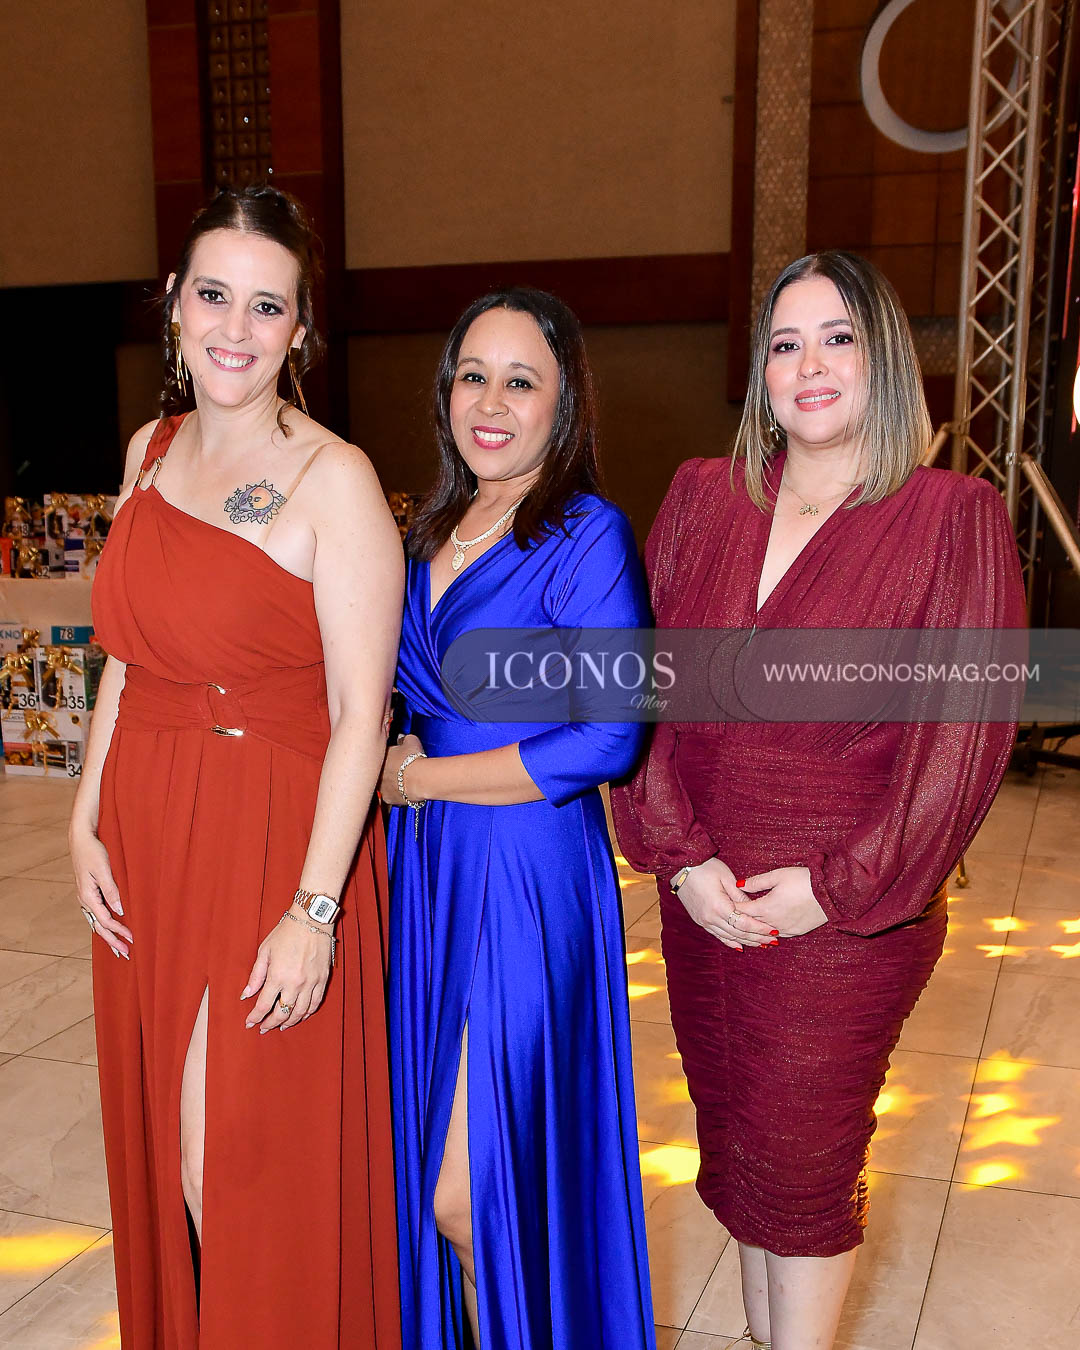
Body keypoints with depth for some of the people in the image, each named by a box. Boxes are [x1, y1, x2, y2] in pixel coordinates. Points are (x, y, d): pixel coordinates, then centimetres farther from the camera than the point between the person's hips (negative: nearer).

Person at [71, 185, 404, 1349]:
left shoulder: (334, 480, -13)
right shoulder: (152, 450, 8)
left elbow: (360, 712, -16)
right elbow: (127, 662, 13)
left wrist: (314, 908, -19)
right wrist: (88, 818, 6)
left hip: (276, 847, -6)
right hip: (148, 838, 7)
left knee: (238, 1172, 2)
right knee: (163, 1157, 19)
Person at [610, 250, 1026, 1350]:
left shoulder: (954, 517, -8)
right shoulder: (701, 497, 3)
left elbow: (963, 737, -10)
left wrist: (839, 887, -12)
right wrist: (680, 855, -7)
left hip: (846, 916, -4)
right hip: (702, 895, 4)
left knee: (801, 1157, 7)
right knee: (735, 1137, 17)